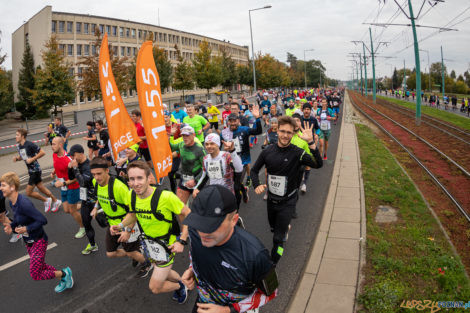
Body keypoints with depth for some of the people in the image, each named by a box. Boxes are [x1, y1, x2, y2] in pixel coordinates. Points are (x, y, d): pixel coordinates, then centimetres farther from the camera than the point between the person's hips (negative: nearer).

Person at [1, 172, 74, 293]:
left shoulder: (24, 203, -29)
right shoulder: (12, 203, -1)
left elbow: (42, 220, -28)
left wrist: (27, 229, -29)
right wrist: (11, 225, -6)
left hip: (38, 241, -9)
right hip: (28, 242, 9)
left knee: (35, 275, -5)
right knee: (40, 267, 20)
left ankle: (64, 273, 15)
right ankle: (65, 278, 38)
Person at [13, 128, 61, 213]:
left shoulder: (29, 145, -19)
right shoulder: (18, 146, 6)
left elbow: (42, 153, -19)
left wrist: (32, 159, -21)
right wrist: (16, 158, 0)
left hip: (35, 170, -8)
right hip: (30, 171, 8)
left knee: (28, 192, -5)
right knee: (41, 188, 17)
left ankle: (46, 200, 14)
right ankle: (55, 201, 31)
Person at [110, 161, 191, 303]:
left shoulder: (165, 196, -32)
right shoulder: (131, 195, -12)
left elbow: (187, 214, -20)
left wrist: (182, 241, -23)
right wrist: (121, 225, -9)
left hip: (166, 244, -6)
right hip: (147, 242, 6)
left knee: (155, 287, 1)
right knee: (162, 273, 28)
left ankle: (180, 286, 32)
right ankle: (181, 281, 60)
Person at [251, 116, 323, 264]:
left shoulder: (297, 153, -19)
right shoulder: (268, 151, -8)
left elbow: (318, 164, -35)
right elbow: (254, 170, 5)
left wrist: (311, 142, -46)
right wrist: (256, 186, -13)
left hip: (287, 202, -4)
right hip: (271, 199, 4)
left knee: (278, 239, -1)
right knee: (273, 228, 28)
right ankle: (286, 228, 62)